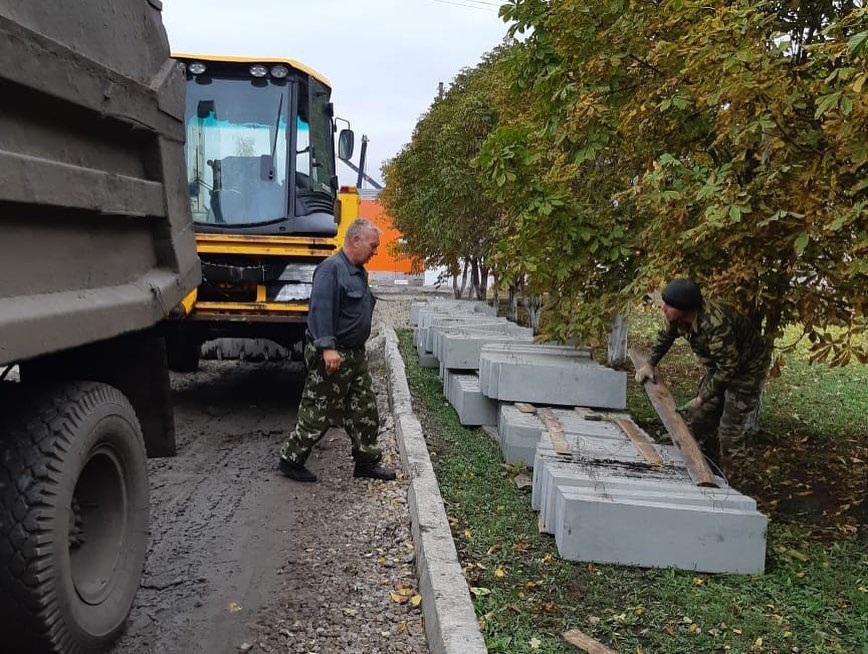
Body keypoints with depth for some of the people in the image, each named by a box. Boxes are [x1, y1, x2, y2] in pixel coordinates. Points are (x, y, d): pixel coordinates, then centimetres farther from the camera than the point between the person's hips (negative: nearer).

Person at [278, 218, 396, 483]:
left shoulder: (358, 272, 16)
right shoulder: (331, 268, -15)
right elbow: (320, 309, -24)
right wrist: (327, 347, -31)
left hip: (355, 354, 10)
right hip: (332, 355, -10)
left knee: (365, 410, 12)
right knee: (318, 411, -1)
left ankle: (367, 461, 23)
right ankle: (291, 459, 14)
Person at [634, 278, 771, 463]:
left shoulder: (716, 325, -42)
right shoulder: (675, 317, -18)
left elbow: (728, 368, -33)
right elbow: (664, 337, 5)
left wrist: (701, 399, -28)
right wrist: (650, 364, -2)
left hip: (748, 367, -8)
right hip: (719, 364, 8)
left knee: (730, 427, -8)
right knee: (700, 419, 10)